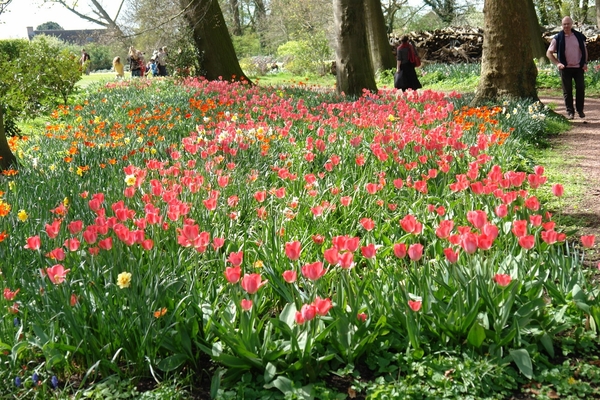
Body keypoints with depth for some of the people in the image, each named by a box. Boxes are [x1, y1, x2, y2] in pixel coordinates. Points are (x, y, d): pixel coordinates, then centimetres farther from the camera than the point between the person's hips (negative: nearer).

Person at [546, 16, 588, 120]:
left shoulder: (579, 36, 4)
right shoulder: (558, 38, -3)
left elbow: (584, 50, 15)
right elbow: (549, 53, -1)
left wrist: (585, 63, 3)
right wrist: (557, 63, -12)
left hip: (578, 67, 2)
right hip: (565, 68, -2)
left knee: (581, 89, 1)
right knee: (567, 91, 1)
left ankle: (580, 110, 16)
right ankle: (570, 112, 10)